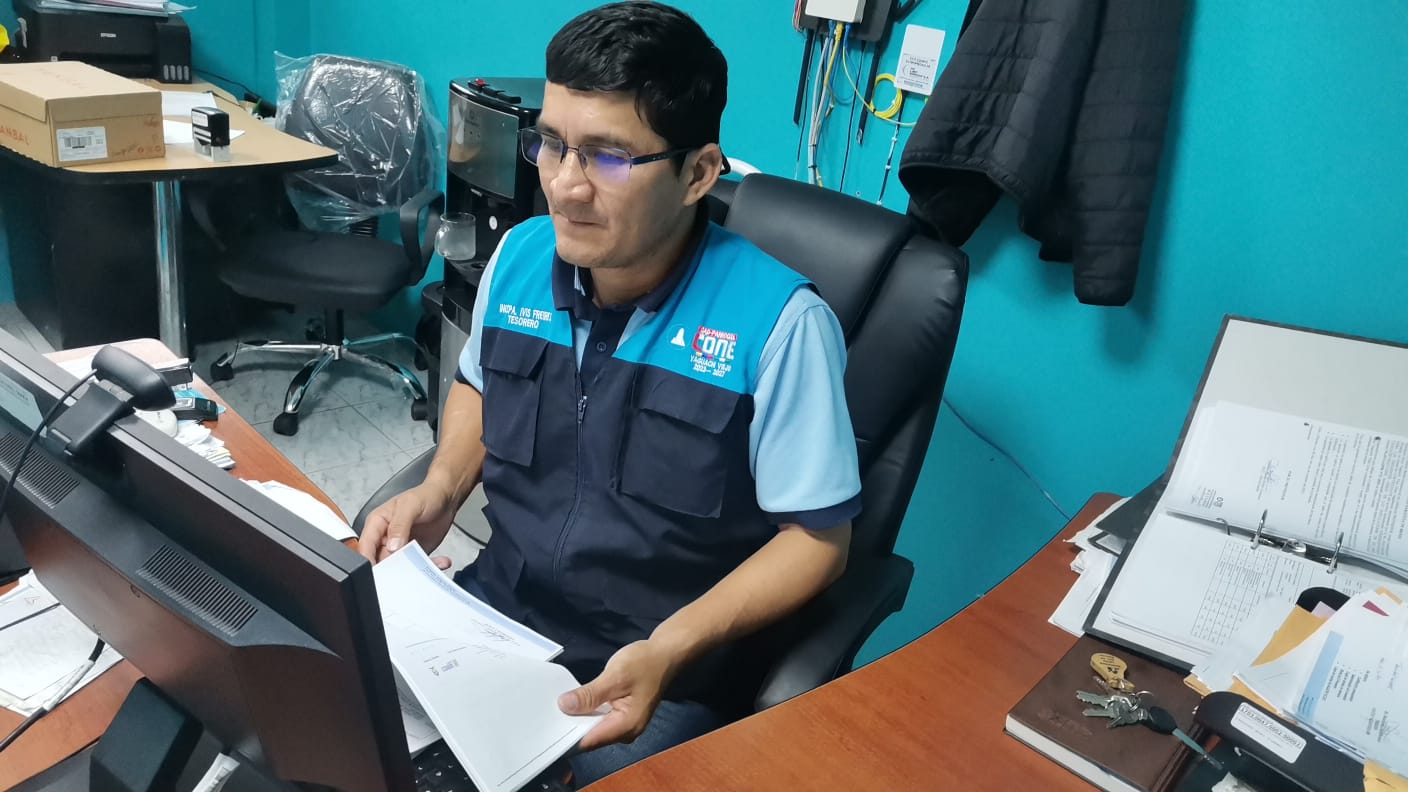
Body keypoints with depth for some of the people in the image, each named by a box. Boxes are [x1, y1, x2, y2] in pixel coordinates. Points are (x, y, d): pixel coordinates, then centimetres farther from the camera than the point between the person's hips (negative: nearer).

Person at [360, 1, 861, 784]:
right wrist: (440, 490, -1)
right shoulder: (520, 255, -3)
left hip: (655, 682, -4)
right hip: (491, 613, 5)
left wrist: (668, 651, -23)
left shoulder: (776, 321, -20)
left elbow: (816, 539, -12)